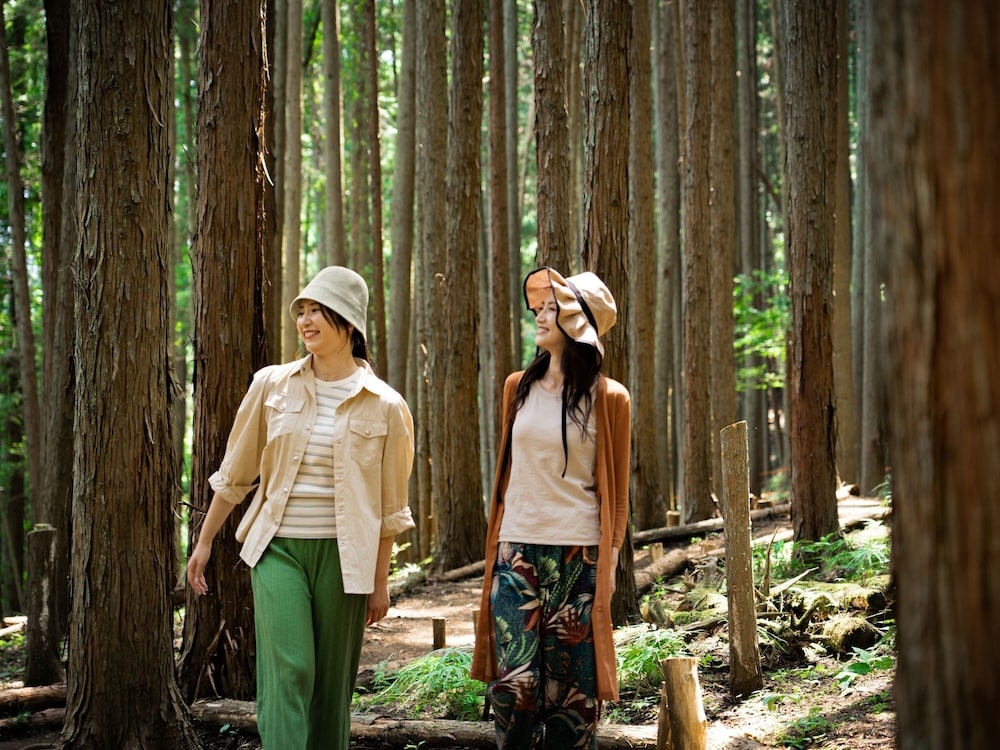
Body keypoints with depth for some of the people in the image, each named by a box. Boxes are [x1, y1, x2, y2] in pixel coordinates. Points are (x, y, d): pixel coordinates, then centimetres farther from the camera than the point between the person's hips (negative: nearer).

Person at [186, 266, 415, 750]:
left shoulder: (384, 406, 0)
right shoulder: (272, 386, 2)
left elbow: (389, 506, 6)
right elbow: (234, 474, 12)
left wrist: (380, 582, 6)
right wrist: (204, 543, 14)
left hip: (343, 555, 0)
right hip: (278, 547, 0)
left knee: (332, 681, 4)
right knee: (288, 670, -15)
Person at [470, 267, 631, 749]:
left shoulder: (608, 398, -2)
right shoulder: (518, 388, 9)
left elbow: (616, 491, 2)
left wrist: (610, 562, -1)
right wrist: (496, 543, 11)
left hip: (579, 554, -3)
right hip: (517, 550, 3)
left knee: (572, 685, 2)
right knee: (513, 680, -6)